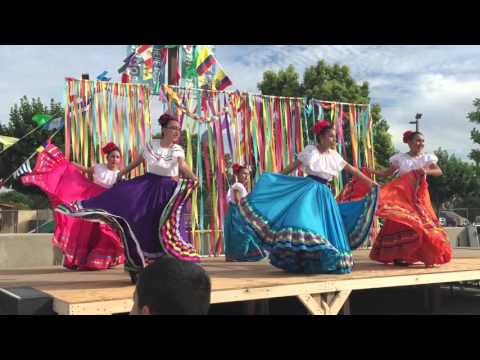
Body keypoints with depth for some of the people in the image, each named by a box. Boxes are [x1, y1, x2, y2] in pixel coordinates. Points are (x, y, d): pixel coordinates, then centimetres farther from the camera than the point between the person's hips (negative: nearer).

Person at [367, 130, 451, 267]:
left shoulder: (427, 158, 5)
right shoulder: (400, 158, 2)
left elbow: (439, 171, -4)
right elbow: (388, 172, 6)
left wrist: (428, 171, -23)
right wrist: (372, 171, -6)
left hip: (419, 197, 2)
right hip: (402, 196, -1)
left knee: (423, 222, -5)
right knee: (401, 223, -5)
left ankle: (426, 255, 2)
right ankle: (399, 256, 0)